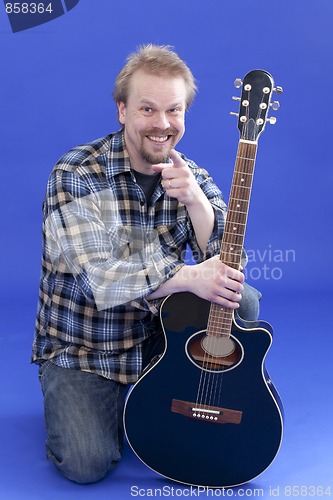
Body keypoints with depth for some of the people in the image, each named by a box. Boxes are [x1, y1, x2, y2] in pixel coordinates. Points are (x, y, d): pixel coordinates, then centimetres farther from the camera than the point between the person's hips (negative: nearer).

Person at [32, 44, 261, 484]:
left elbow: (225, 264, -14)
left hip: (161, 331, 4)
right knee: (86, 463, -19)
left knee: (243, 300, -16)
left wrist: (194, 199, -29)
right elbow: (99, 279, -26)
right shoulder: (75, 175, -17)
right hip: (85, 347, -3)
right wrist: (189, 277, -34)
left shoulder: (192, 177, -3)